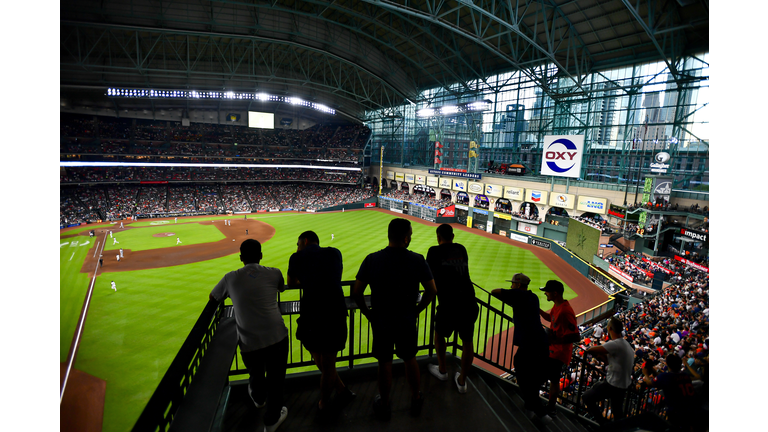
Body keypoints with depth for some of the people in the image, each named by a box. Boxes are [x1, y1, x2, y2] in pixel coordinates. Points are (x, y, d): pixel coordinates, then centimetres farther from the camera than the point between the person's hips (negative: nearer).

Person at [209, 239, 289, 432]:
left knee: (255, 374, 30)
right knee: (275, 379, 18)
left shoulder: (231, 278, 0)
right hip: (276, 337, -2)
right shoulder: (274, 273, -2)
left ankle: (258, 399, 60)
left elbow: (212, 298, 18)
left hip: (249, 342, 2)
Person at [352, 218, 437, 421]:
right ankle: (416, 400, 42)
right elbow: (431, 291, -7)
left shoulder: (372, 259, -13)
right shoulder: (417, 260, -14)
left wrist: (368, 313, 3)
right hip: (407, 322, 0)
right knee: (410, 359, 22)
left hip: (381, 322, 0)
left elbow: (356, 292, -10)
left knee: (385, 363, 17)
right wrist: (416, 310, 5)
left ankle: (384, 406, 36)